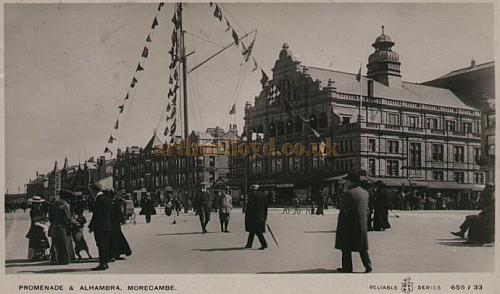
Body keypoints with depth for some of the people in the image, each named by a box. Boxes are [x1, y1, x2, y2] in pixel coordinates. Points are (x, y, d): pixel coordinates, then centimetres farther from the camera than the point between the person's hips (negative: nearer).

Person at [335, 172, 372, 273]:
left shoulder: (349, 193, -16)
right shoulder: (365, 193, 9)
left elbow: (344, 210, -16)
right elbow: (366, 209, 13)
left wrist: (340, 225, -9)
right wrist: (363, 220, 19)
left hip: (349, 224, -7)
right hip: (362, 224, 7)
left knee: (346, 247, 4)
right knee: (362, 247, 15)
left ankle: (347, 268, 9)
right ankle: (367, 265, 9)